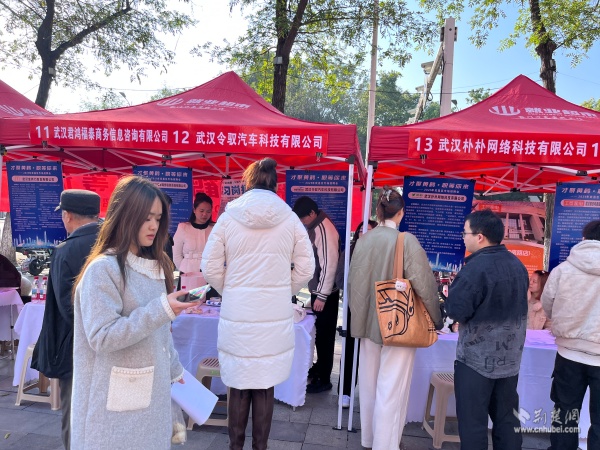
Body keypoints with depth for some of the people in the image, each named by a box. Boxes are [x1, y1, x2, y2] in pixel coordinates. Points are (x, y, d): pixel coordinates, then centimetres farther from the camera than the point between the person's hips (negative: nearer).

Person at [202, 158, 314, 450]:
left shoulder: (228, 217, -3)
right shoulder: (291, 220, -2)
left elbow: (210, 267, 0)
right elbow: (305, 268, 1)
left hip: (236, 316, 0)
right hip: (276, 317, 1)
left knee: (238, 384, 12)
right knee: (266, 385, 11)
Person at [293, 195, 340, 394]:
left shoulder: (324, 230, -21)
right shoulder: (315, 227, 8)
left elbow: (329, 264, -24)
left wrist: (322, 296, -21)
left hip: (326, 293, -9)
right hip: (318, 289, 9)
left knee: (325, 334, 2)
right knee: (319, 332, 19)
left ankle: (324, 379, 14)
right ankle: (319, 366, 35)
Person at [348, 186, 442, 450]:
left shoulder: (364, 240, -2)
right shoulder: (407, 241, -16)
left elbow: (353, 282, 4)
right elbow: (424, 284, -16)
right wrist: (436, 319, 0)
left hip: (369, 322, 5)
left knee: (369, 384, 19)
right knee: (391, 388, 7)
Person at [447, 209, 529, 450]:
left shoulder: (476, 267, -21)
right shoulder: (517, 265, 5)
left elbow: (456, 311, -20)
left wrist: (452, 293, -2)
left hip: (477, 358, -8)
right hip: (510, 356, 8)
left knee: (472, 421, 4)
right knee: (507, 419, 18)